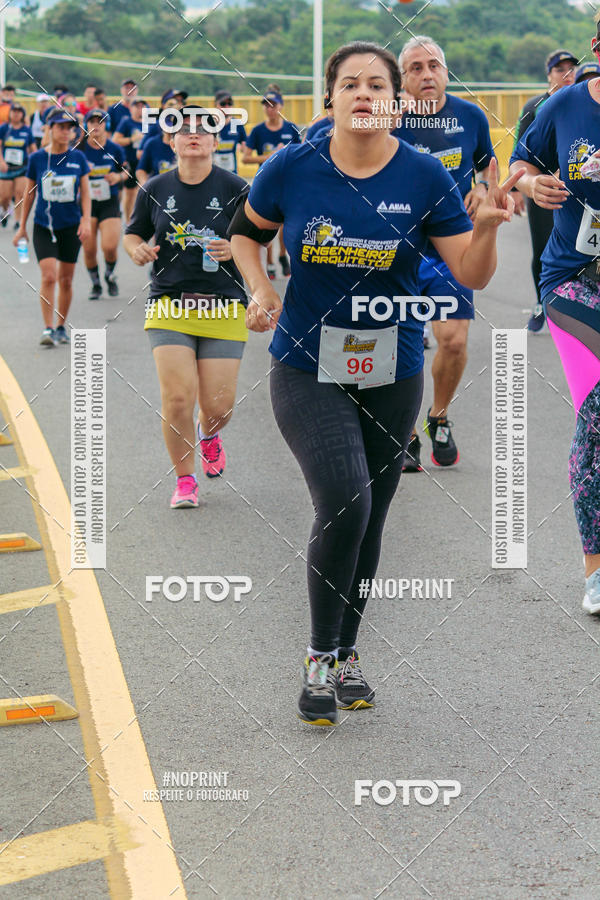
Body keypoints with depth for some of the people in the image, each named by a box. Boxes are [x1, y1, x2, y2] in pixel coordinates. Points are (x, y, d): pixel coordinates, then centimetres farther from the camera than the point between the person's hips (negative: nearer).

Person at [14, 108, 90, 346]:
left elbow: (85, 193, 4)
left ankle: (61, 327, 23)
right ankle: (47, 329, -10)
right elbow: (29, 194, 7)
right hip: (43, 226, -1)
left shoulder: (78, 157, 1)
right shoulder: (36, 159, -2)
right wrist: (22, 226, 9)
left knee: (66, 280, 8)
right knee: (49, 276, -15)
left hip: (71, 227, 2)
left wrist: (86, 221, -9)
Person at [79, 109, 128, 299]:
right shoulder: (79, 149, -4)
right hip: (86, 203, 0)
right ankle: (95, 284, 24)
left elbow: (126, 171, 12)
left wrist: (118, 177, -10)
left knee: (110, 247, -13)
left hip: (110, 203, 0)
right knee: (89, 249, -1)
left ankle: (110, 274, 20)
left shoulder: (115, 149, -1)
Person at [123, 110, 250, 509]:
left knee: (219, 405, -1)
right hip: (169, 304, 1)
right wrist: (138, 250, -4)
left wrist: (235, 250, -15)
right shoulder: (155, 189, 7)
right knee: (177, 397, -12)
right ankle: (185, 480, 9)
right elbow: (133, 234, 19)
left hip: (223, 306, -1)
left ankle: (209, 434, 39)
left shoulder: (236, 189, 0)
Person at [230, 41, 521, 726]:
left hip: (392, 374, 2)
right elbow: (245, 232, 13)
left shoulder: (425, 177, -5)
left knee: (370, 520, 10)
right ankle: (319, 660, 0)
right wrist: (260, 291, -4)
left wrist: (488, 225, -23)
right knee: (344, 506, -19)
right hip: (307, 368, -2)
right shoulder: (291, 169, -6)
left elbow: (472, 275, -4)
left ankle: (346, 654, 30)